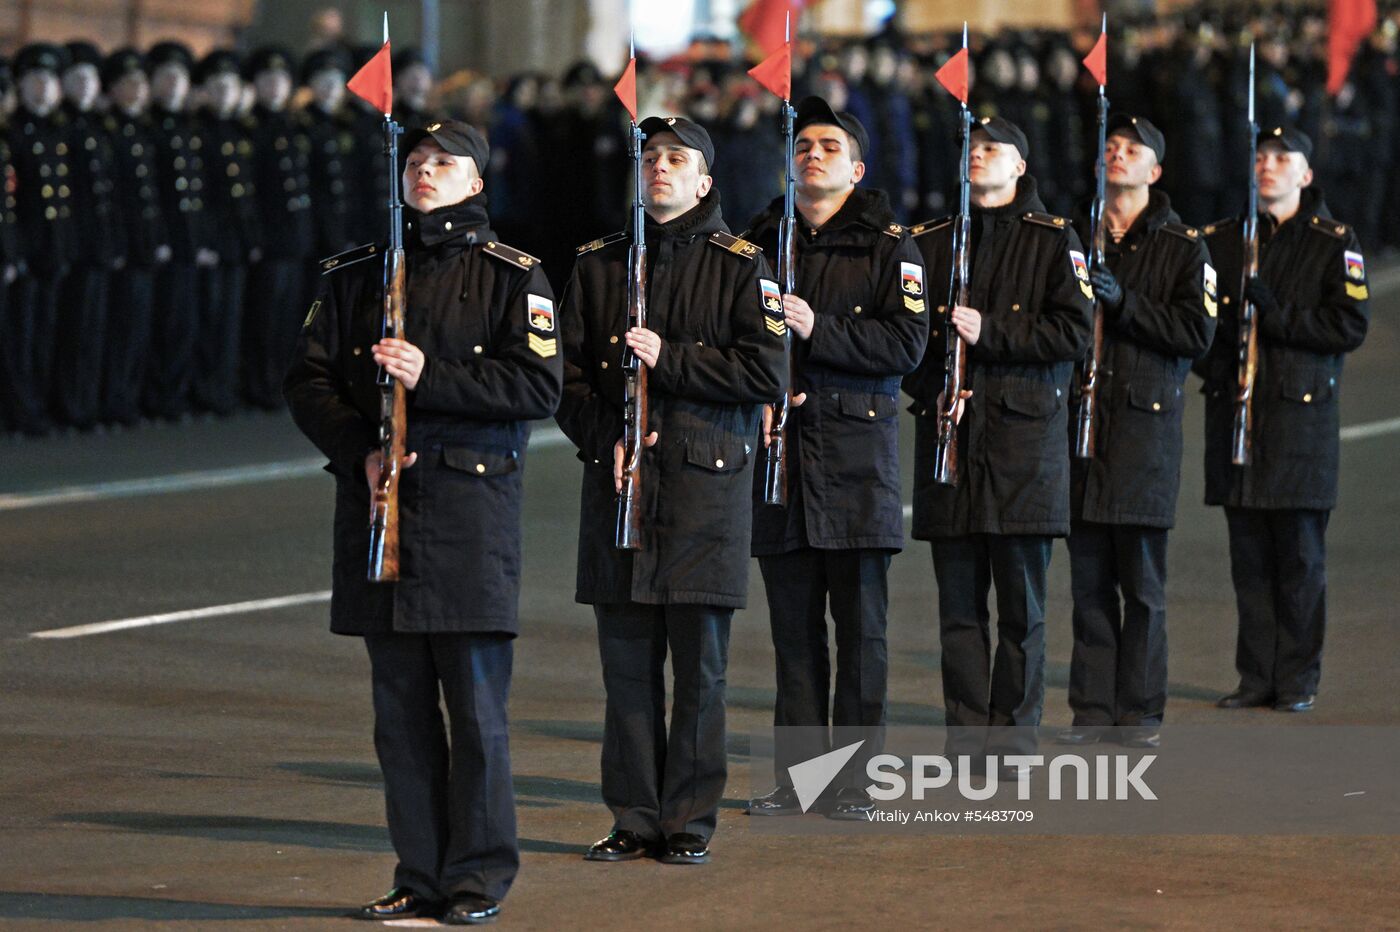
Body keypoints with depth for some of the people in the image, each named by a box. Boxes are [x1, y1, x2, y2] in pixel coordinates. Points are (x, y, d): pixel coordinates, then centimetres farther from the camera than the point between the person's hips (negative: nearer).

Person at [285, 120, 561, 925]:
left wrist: (430, 377, -17)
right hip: (378, 500, 4)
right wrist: (359, 450, -8)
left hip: (472, 504, -4)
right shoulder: (357, 276, 13)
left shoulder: (512, 275, 2)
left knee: (476, 704, -4)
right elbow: (310, 381, 9)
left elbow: (539, 386, -8)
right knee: (401, 706, 6)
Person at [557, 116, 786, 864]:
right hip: (618, 484, 3)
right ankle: (634, 818, 12)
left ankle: (690, 821, 6)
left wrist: (669, 359, -12)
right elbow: (568, 374, 10)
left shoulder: (738, 265, 2)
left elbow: (766, 371, -7)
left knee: (699, 662, -1)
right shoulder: (598, 265, 12)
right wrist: (606, 439, -6)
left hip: (705, 480, -3)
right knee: (626, 659, 4)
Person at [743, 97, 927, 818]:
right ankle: (797, 773, 9)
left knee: (860, 628, -1)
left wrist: (817, 330, -18)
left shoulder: (887, 246, 1)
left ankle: (854, 778, 2)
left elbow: (906, 344, -9)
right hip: (779, 452, 3)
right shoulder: (760, 241, 13)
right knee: (793, 629, 5)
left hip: (858, 455, -3)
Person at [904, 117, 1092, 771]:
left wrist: (990, 333, -14)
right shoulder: (929, 243, 14)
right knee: (958, 605, 3)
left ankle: (1014, 743, 3)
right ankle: (966, 745, 6)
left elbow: (1074, 330, -6)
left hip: (1025, 435, -3)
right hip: (948, 435, 3)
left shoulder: (1052, 239, 4)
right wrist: (930, 391, -4)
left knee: (1021, 607, -1)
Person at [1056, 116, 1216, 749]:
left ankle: (1140, 712, 3)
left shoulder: (1184, 245, 4)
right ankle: (1092, 708, 8)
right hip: (1080, 413, 3)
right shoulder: (1074, 238, 14)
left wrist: (1125, 304, -14)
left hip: (1146, 418, -3)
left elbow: (1197, 332, -6)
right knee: (1088, 577, 3)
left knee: (1142, 579, -2)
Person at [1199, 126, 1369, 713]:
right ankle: (1257, 676, 10)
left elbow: (1350, 326, -6)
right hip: (1234, 413, 3)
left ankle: (1298, 680, 4)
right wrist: (1212, 363, -3)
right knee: (1248, 555, 4)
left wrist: (1278, 317, -15)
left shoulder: (1335, 244, 2)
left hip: (1302, 413, -3)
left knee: (1300, 555, -2)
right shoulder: (1221, 240, 13)